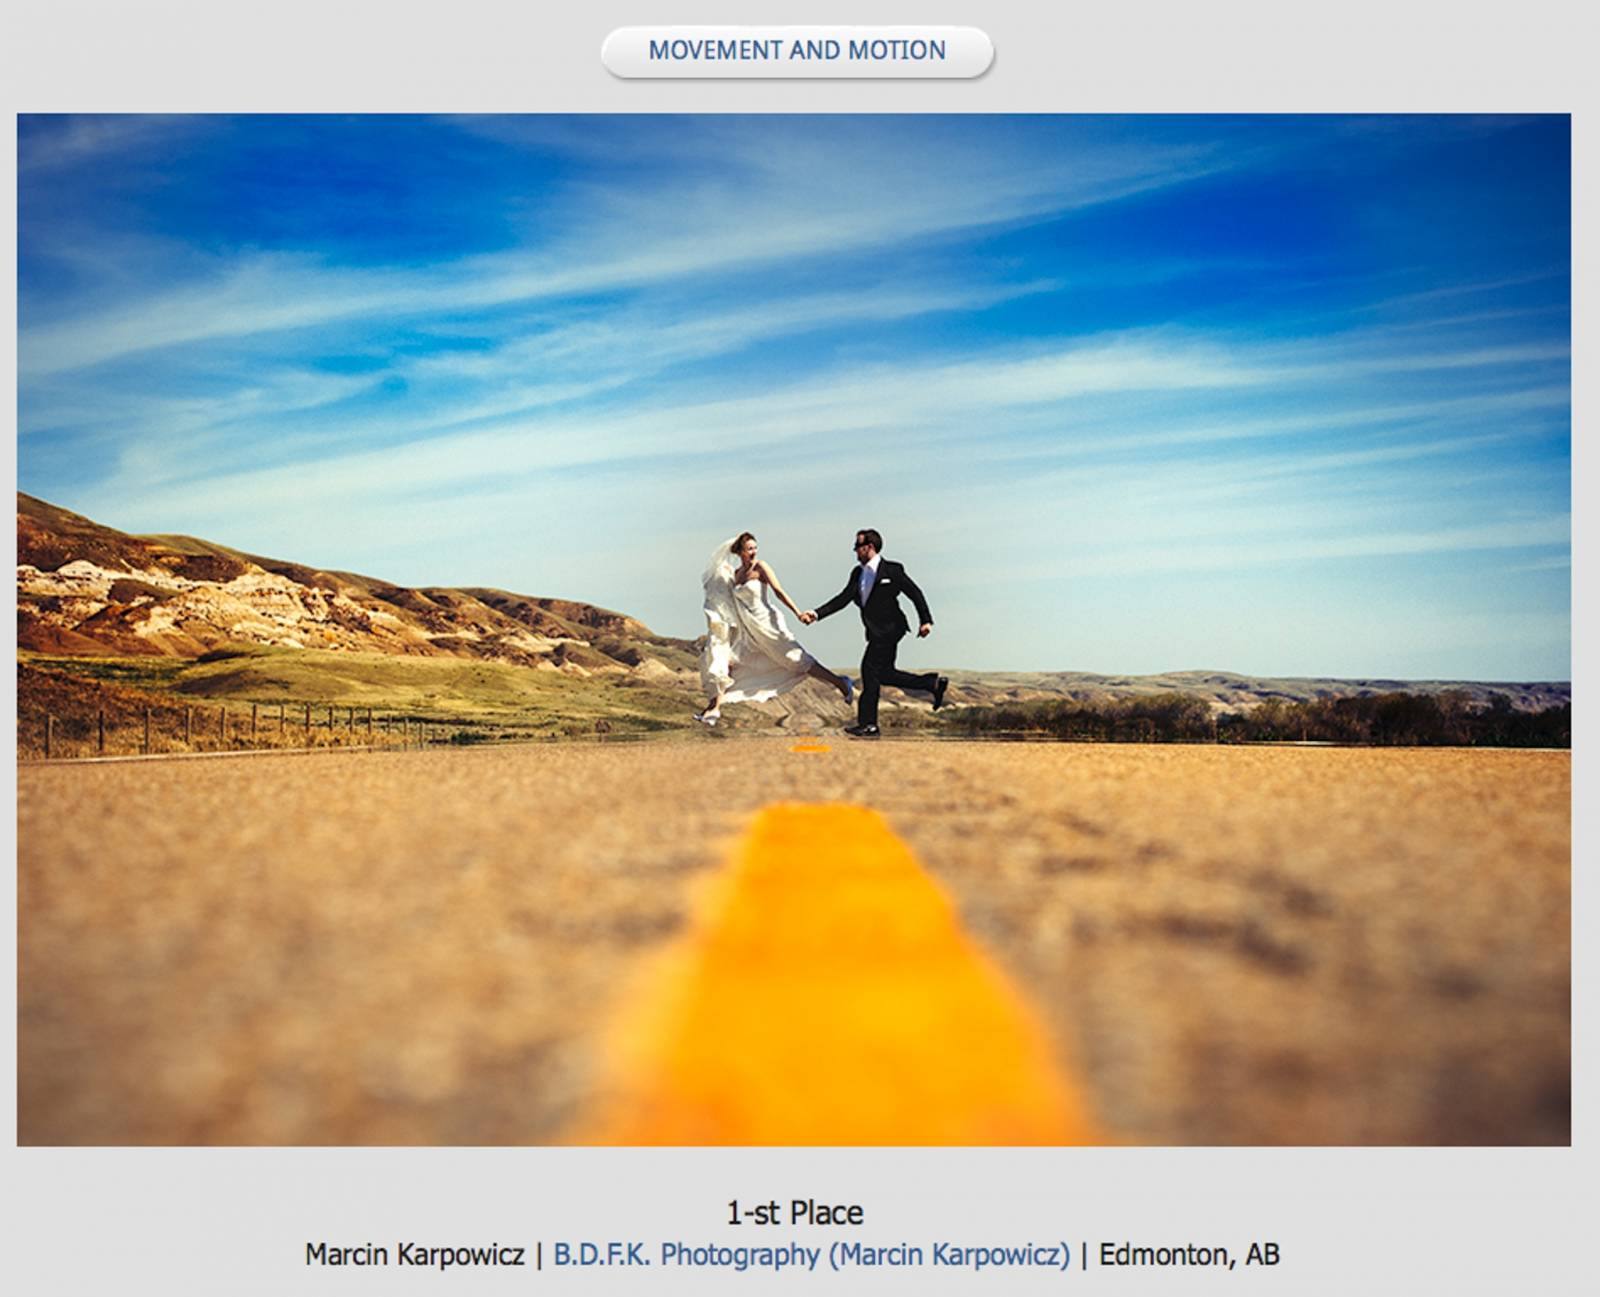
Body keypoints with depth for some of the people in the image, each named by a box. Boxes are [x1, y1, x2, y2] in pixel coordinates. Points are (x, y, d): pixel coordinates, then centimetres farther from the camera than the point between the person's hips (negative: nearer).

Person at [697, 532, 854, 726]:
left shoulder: (761, 567, -8)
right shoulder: (735, 573, 10)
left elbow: (779, 592, -13)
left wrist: (798, 613, -21)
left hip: (767, 624, -6)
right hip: (747, 630, 6)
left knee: (797, 659, -9)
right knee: (723, 661, 0)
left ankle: (841, 683, -1)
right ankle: (715, 707, 9)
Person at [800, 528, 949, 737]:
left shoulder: (891, 569, -8)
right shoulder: (858, 573, 11)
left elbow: (915, 593, -4)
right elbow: (843, 598, 6)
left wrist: (926, 620, -7)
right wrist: (817, 614, -5)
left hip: (889, 629, -8)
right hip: (877, 632, 8)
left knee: (870, 669, -13)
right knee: (884, 674, 11)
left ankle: (868, 724, -9)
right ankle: (933, 684, 23)